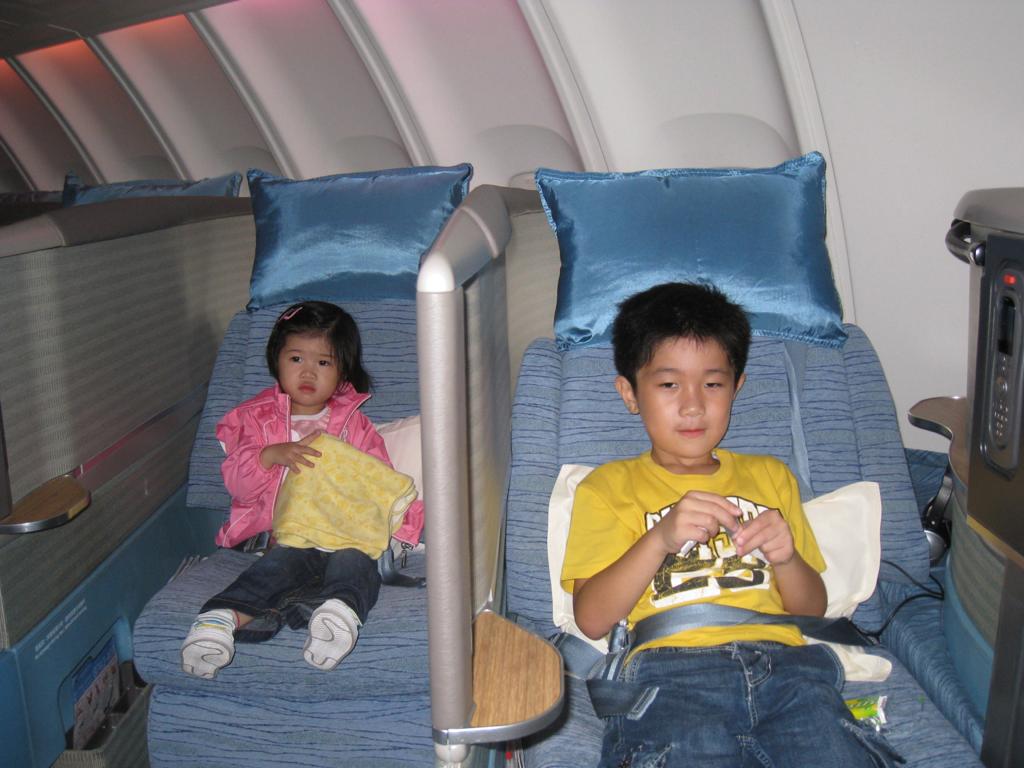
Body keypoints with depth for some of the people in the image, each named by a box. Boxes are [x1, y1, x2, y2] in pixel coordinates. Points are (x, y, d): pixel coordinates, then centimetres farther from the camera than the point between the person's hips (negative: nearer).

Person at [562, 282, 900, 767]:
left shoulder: (769, 476, 27)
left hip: (781, 660, 3)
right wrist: (661, 537, -11)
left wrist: (786, 558, 0)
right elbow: (591, 618, 3)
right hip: (670, 668, -3)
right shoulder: (609, 486, 16)